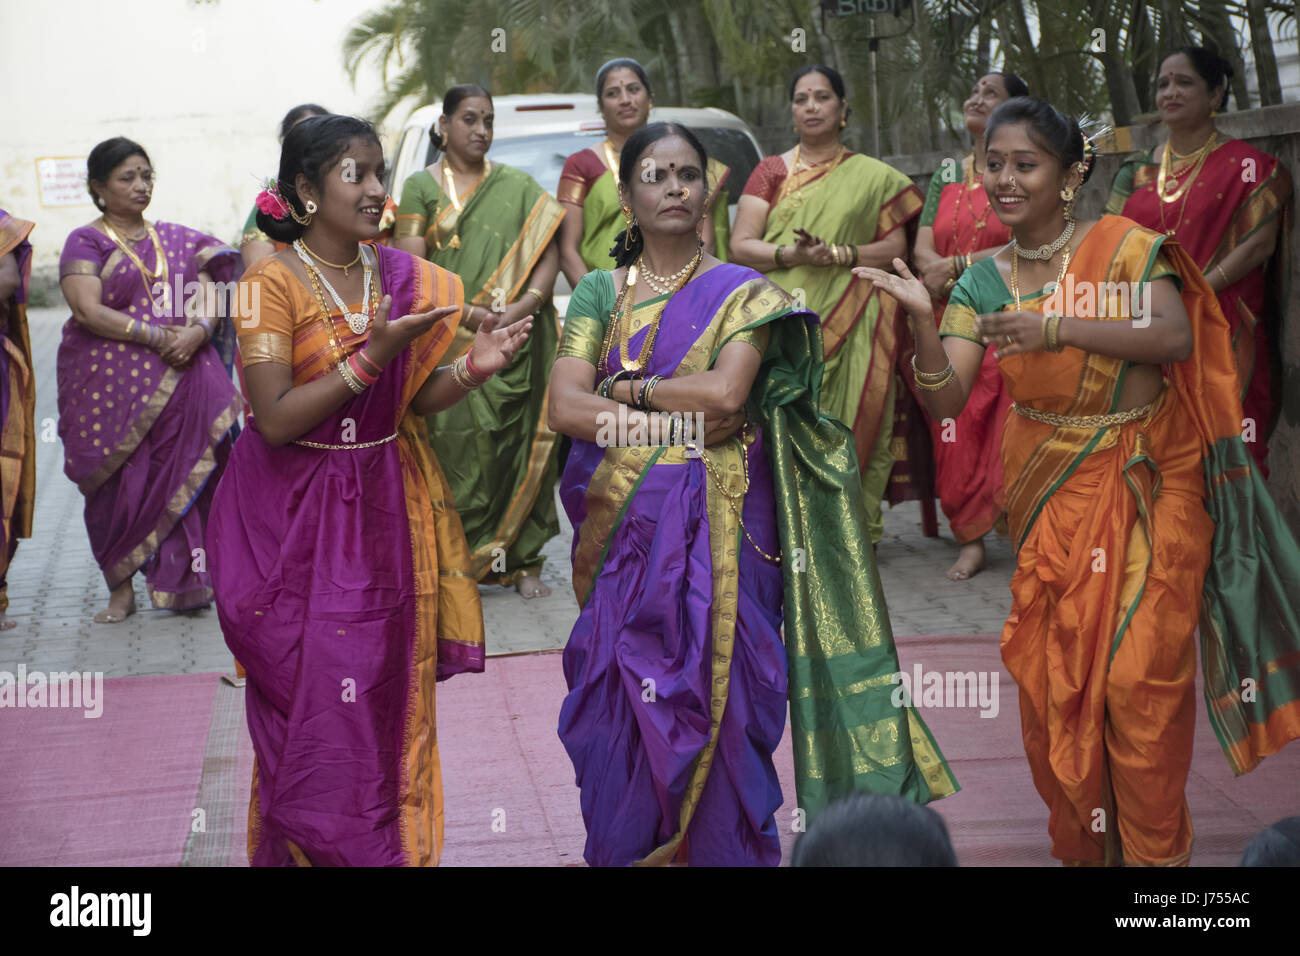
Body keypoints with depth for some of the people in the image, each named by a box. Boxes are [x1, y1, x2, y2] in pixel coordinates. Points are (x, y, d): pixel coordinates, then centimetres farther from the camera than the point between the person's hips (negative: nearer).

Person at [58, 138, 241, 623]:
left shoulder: (178, 240, 15)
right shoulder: (85, 242, 2)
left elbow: (212, 297, 8)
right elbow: (88, 311, -11)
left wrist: (197, 332, -14)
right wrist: (159, 336, -17)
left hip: (182, 380, 3)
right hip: (111, 387, -3)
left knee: (183, 477, -4)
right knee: (118, 488, -1)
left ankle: (184, 581, 1)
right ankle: (120, 589, 9)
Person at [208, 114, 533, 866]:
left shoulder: (403, 278, 5)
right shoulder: (274, 282, -11)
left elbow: (409, 399, 8)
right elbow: (275, 419, -18)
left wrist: (473, 369, -10)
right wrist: (372, 355, -23)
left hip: (382, 507, 5)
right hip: (295, 518, -5)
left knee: (388, 693, 9)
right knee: (315, 706, 0)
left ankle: (392, 846, 23)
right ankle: (312, 846, 16)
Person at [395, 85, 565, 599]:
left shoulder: (518, 186, 13)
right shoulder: (421, 187, 8)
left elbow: (549, 253, 5)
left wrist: (523, 305, -12)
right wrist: (466, 312, -13)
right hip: (450, 344, -1)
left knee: (518, 446, -1)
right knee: (458, 446, -8)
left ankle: (522, 561, 5)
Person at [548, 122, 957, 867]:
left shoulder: (741, 294, 1)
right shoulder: (600, 294, 9)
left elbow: (726, 392, -16)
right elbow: (566, 407, -3)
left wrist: (628, 387, -6)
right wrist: (671, 420, -12)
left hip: (716, 531, -2)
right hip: (623, 528, 2)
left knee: (716, 700, -3)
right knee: (621, 702, 3)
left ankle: (723, 850, 9)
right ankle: (623, 850, 16)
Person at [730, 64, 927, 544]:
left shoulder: (874, 177, 12)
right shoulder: (772, 171, 13)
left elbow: (895, 248, 5)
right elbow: (740, 245, 4)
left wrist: (838, 254, -11)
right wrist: (792, 255, -14)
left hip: (849, 323, 0)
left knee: (847, 421, -8)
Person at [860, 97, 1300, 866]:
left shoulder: (1125, 246, -6)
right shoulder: (984, 282, 4)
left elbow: (1177, 339, -20)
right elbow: (946, 400, -3)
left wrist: (1057, 327, -25)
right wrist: (923, 320, -20)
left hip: (1148, 488, -3)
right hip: (1051, 493, 3)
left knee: (1139, 676, -4)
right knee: (1054, 677, 4)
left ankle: (1155, 848, 12)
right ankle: (1081, 842, 21)